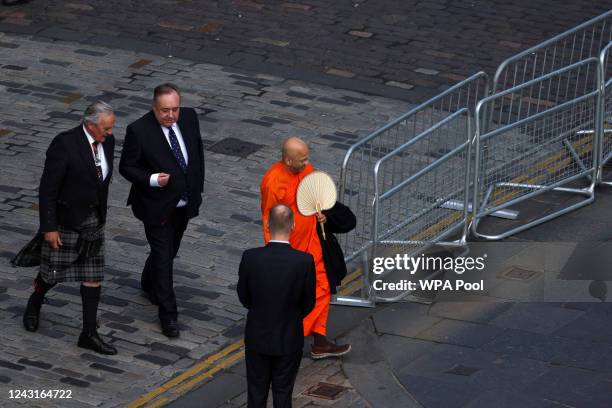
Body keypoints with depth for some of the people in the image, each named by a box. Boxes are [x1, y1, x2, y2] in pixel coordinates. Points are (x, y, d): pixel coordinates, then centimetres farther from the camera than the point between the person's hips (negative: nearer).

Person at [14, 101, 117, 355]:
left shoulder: (107, 141, -3)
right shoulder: (64, 144, -25)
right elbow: (47, 188, -21)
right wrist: (49, 228, -20)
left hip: (93, 221, 6)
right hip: (64, 220, -6)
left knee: (93, 275, 5)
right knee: (54, 272, 9)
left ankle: (89, 334, 12)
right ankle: (34, 303, 42)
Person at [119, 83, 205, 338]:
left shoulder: (189, 117, -7)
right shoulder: (139, 131, -22)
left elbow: (197, 151, 9)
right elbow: (126, 167, -13)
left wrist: (197, 189, 10)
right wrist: (152, 180, -29)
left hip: (184, 202, 6)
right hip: (156, 205, -6)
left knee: (169, 251, 23)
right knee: (163, 256, -2)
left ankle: (149, 283, 50)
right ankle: (168, 314, 7)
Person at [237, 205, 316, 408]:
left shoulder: (250, 257, -19)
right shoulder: (305, 261, -20)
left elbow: (243, 296, -3)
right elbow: (308, 303, -7)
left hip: (257, 337, 1)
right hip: (289, 339, -1)